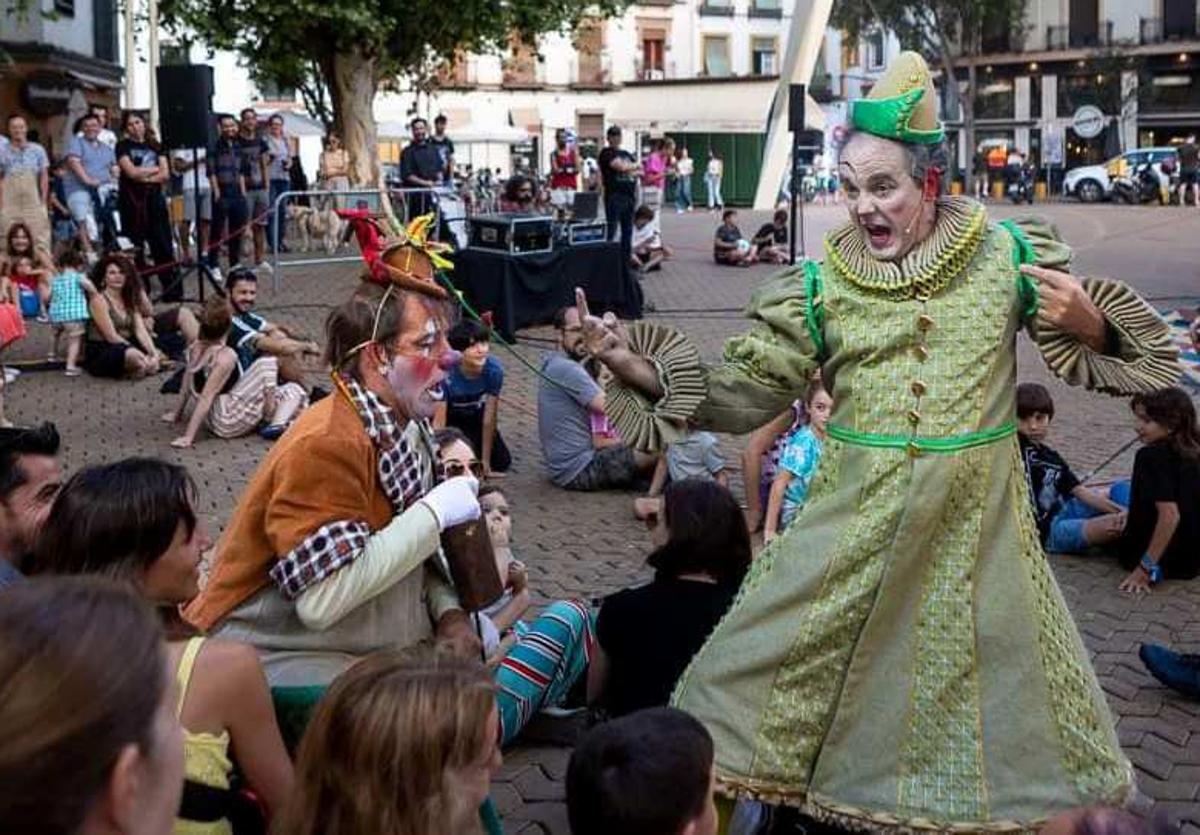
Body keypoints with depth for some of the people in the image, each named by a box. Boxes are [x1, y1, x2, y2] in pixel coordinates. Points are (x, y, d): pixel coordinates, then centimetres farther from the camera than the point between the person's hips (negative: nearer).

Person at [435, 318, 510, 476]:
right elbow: (438, 423, -36)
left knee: (503, 461, -1)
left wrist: (485, 461, -18)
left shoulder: (494, 369, -30)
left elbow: (489, 418, -22)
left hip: (475, 416, 3)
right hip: (450, 417, -3)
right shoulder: (446, 375, -39)